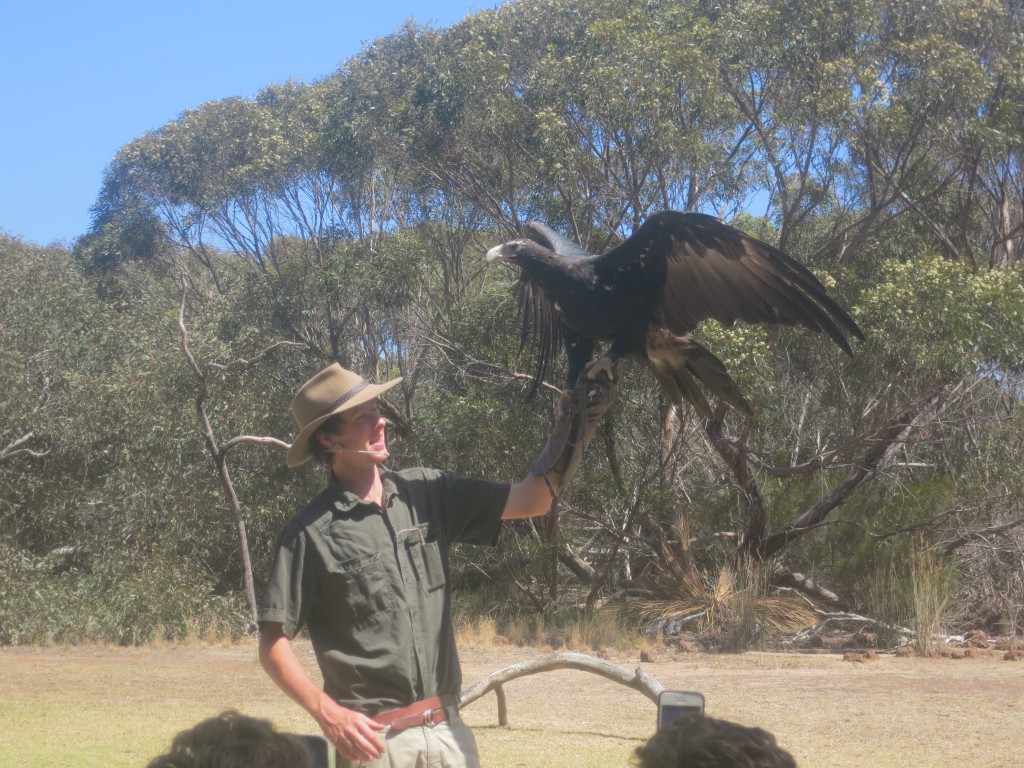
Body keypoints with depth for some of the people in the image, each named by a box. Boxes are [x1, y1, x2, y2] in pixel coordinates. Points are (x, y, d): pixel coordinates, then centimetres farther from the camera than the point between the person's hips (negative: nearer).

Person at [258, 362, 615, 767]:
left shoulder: (427, 493, 7)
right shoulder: (310, 532, -7)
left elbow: (531, 500, 7)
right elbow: (273, 644, -6)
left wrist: (580, 416, 0)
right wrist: (328, 713, -18)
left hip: (448, 730, 4)